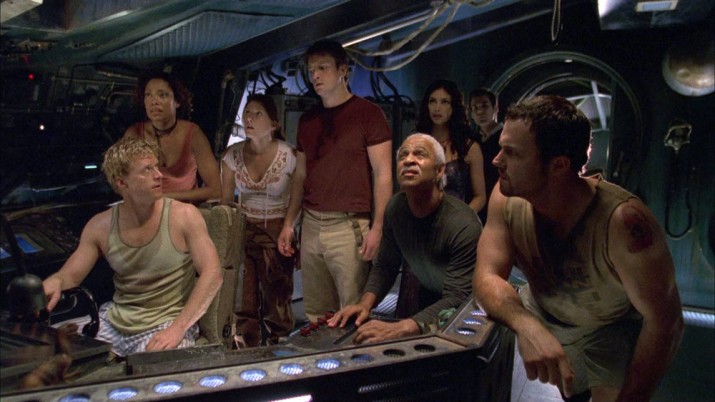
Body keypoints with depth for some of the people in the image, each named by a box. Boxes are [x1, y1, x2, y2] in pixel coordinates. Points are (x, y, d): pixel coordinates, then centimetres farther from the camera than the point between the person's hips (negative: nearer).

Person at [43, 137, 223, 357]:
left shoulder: (183, 216, -10)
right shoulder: (100, 226, 2)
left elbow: (212, 275, -16)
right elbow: (70, 275, 9)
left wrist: (177, 328, -25)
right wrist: (55, 282, -17)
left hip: (167, 321, -4)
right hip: (114, 321, 5)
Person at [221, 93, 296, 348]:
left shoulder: (289, 156, -12)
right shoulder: (233, 155, -3)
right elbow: (225, 200, 6)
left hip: (277, 232, -3)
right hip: (243, 229, 3)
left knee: (277, 303, 1)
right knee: (243, 302, 4)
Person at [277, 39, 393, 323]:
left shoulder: (367, 113, -2)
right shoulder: (307, 119, 15)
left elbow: (382, 174, -6)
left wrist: (377, 227, -13)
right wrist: (288, 223, 13)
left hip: (350, 225, -5)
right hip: (310, 225, 5)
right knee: (315, 316, 9)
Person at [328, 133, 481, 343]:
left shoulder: (463, 225, -27)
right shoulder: (396, 207, -8)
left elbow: (457, 300, -31)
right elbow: (384, 267, 2)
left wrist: (401, 328, -43)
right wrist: (365, 304, -16)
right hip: (427, 301, 5)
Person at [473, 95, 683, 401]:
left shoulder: (622, 219, -35)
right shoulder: (506, 198, -21)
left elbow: (663, 319, -27)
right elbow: (487, 275, -22)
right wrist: (526, 325, -42)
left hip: (612, 330, -4)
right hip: (539, 316, 4)